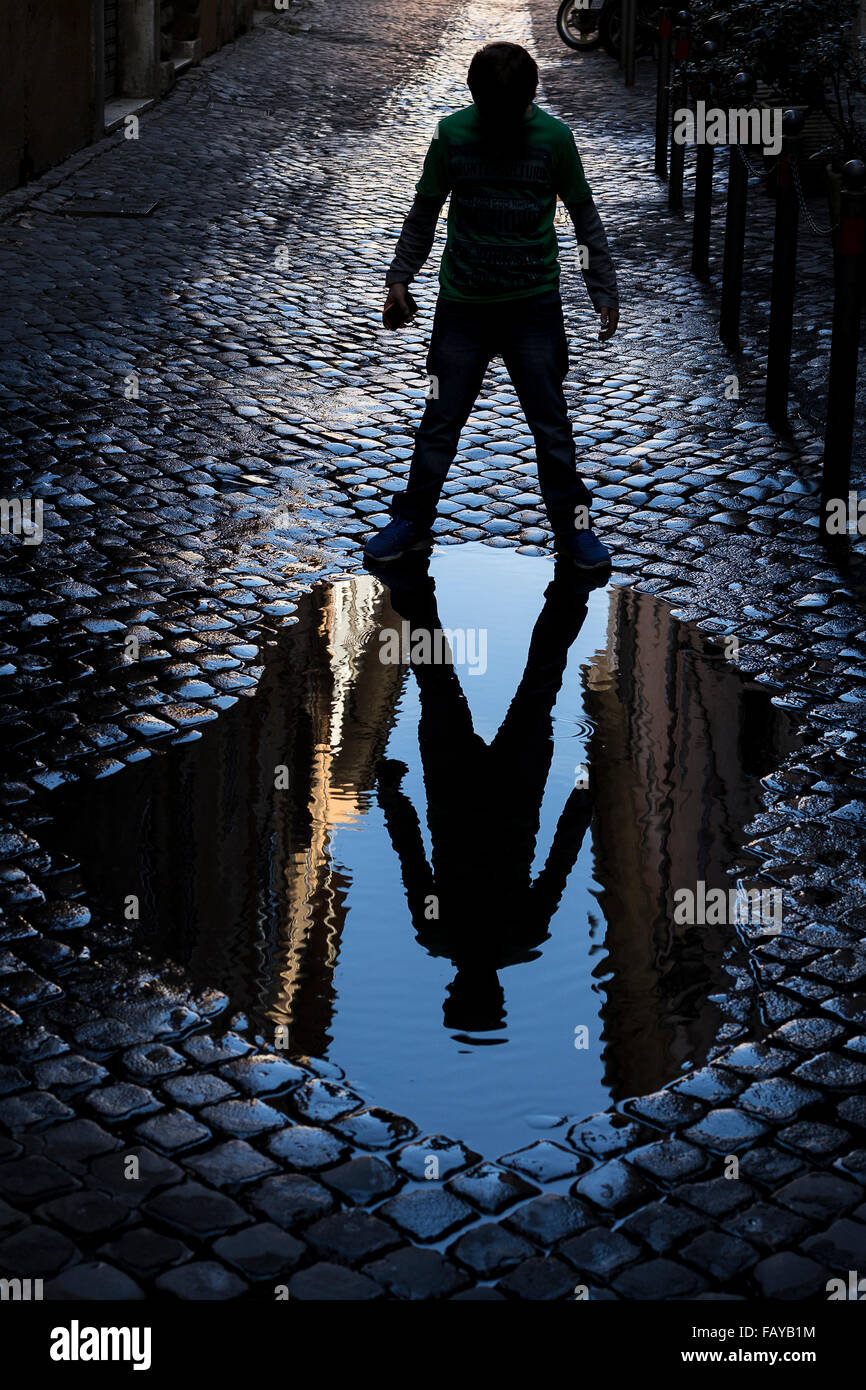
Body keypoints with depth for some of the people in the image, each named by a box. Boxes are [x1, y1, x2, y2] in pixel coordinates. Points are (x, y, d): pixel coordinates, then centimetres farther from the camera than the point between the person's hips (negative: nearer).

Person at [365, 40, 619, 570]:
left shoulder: (554, 138, -8)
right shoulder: (452, 134, -6)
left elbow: (585, 215, 3)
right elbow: (425, 211, 6)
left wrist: (604, 288, 0)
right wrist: (400, 278, 3)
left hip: (535, 307, 0)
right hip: (462, 306, 1)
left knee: (552, 423, 5)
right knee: (441, 421, 7)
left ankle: (573, 526, 18)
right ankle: (412, 522, 21)